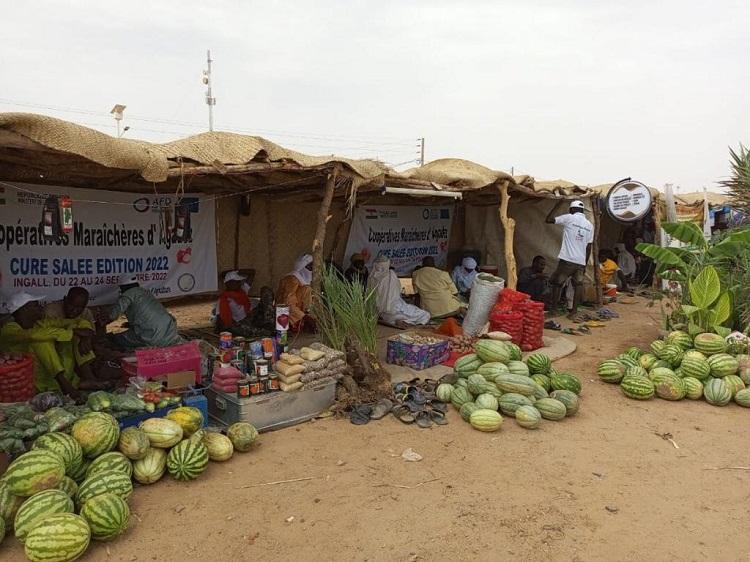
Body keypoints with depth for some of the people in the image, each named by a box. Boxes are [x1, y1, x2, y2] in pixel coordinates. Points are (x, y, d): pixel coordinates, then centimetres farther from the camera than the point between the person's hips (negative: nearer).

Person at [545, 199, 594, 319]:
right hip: (581, 261, 4)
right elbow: (589, 247, 12)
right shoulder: (589, 225, 12)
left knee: (557, 283, 10)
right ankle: (574, 311, 2)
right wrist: (585, 264, 18)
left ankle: (553, 308, 12)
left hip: (567, 259, -4)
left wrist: (557, 205, 10)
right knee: (578, 285, 8)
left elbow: (549, 220, 1)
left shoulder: (569, 218, -2)